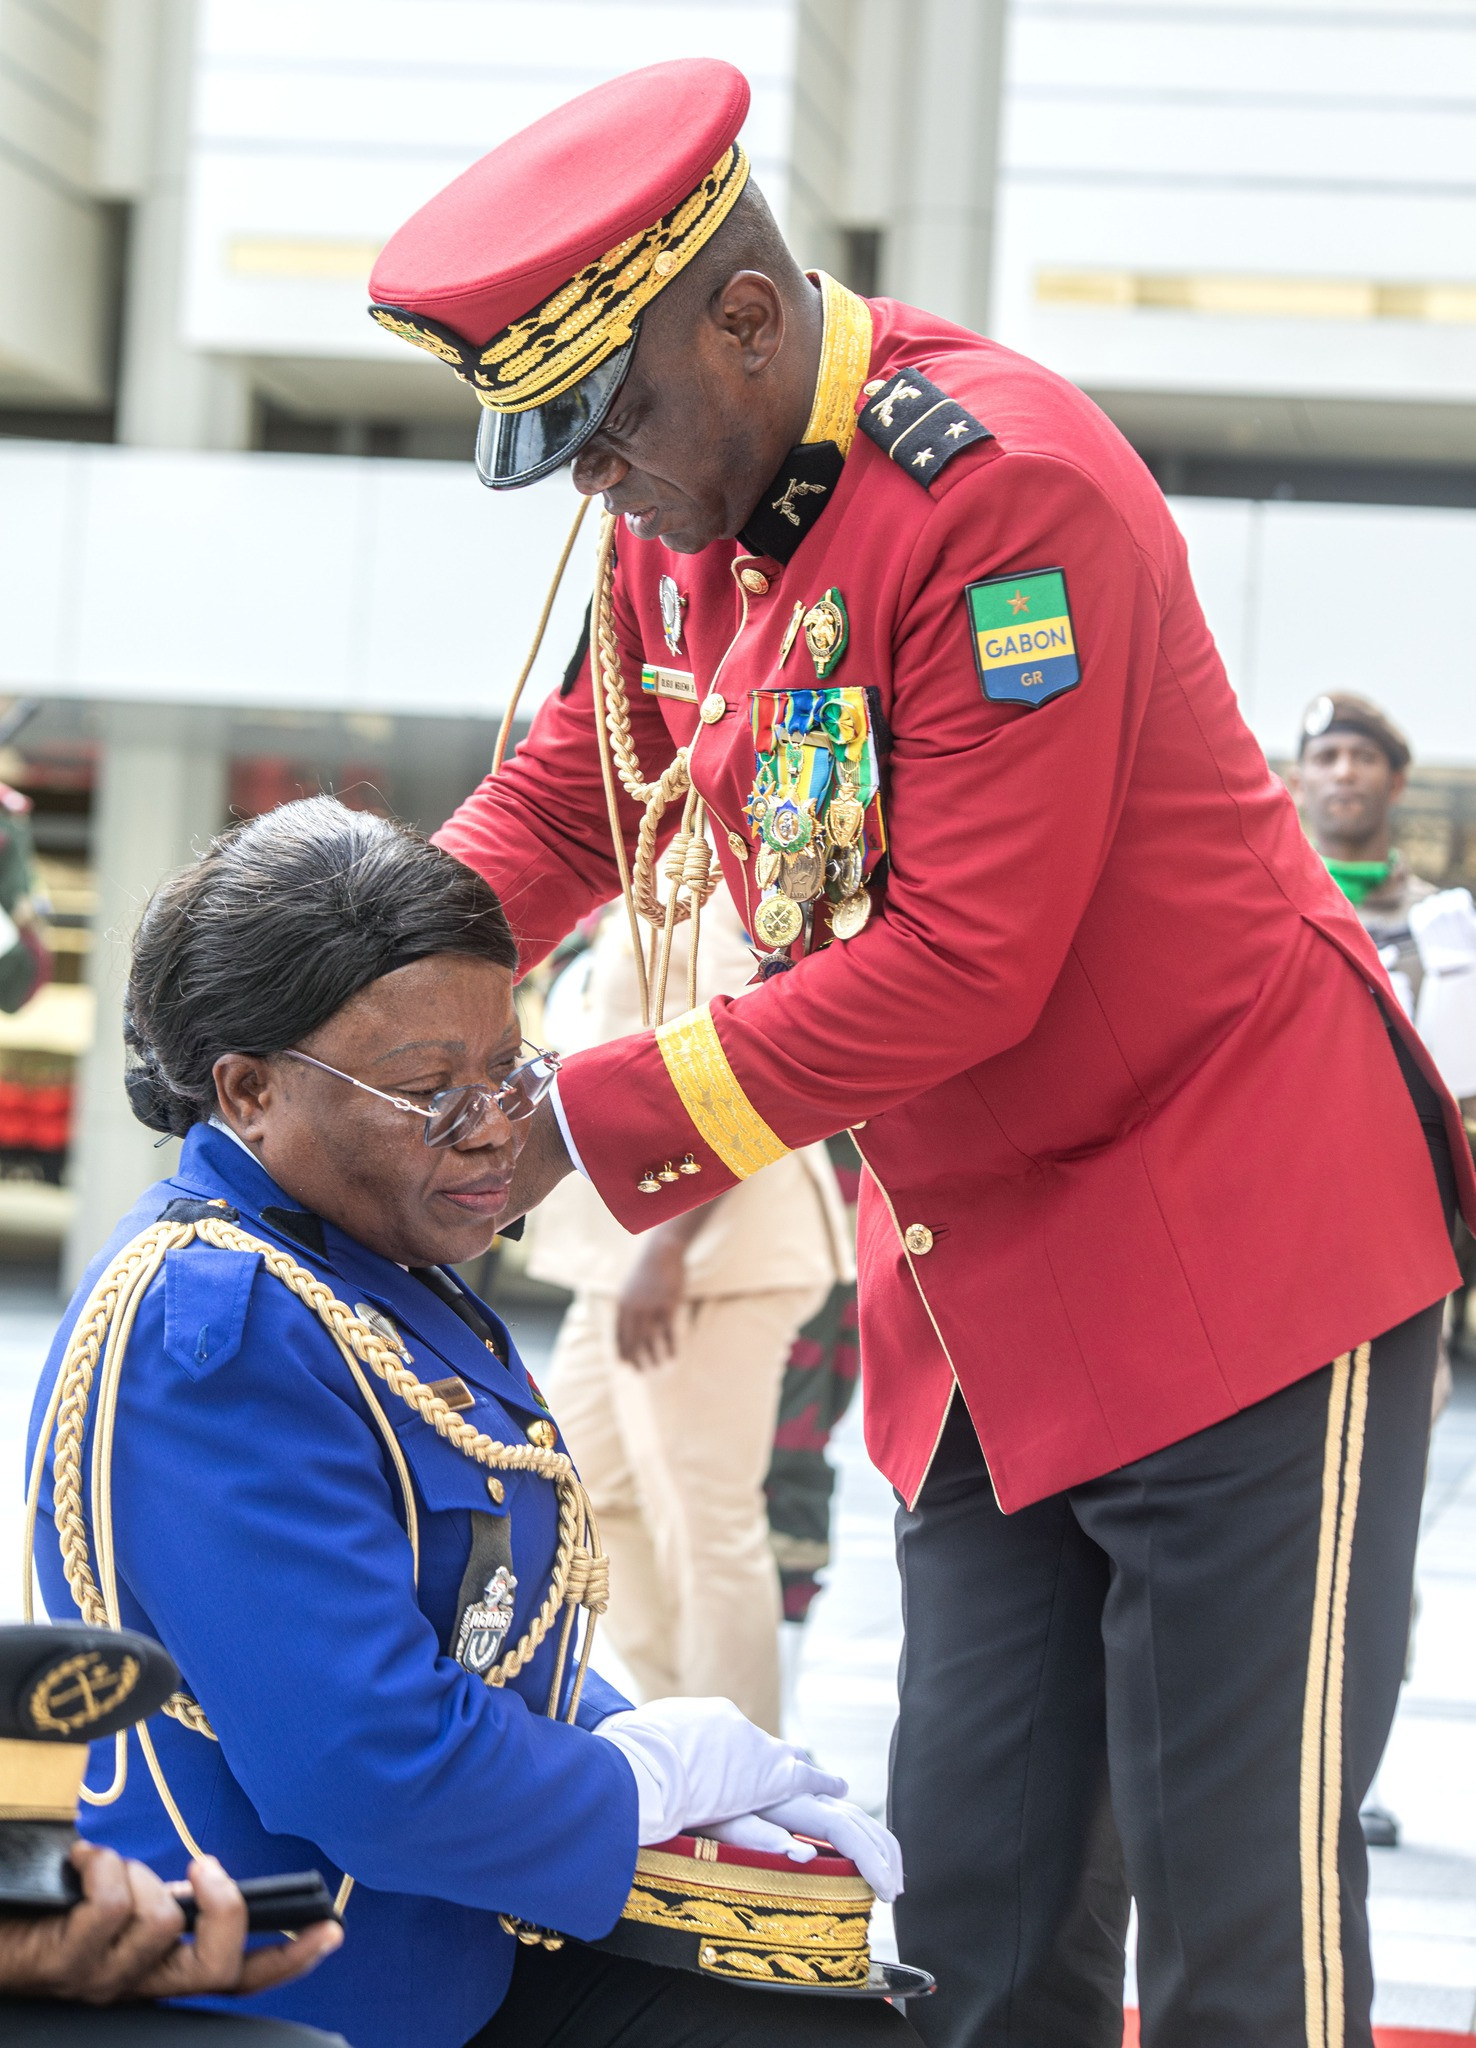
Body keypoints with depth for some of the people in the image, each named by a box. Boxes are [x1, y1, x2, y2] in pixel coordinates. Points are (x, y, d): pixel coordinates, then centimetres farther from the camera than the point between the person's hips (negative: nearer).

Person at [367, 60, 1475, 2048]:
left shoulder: (1003, 489, -21)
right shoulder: (682, 514, 6)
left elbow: (963, 967, -23)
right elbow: (569, 799, 16)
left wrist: (584, 1128, -19)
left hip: (1240, 1252, -8)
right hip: (976, 1289, 9)